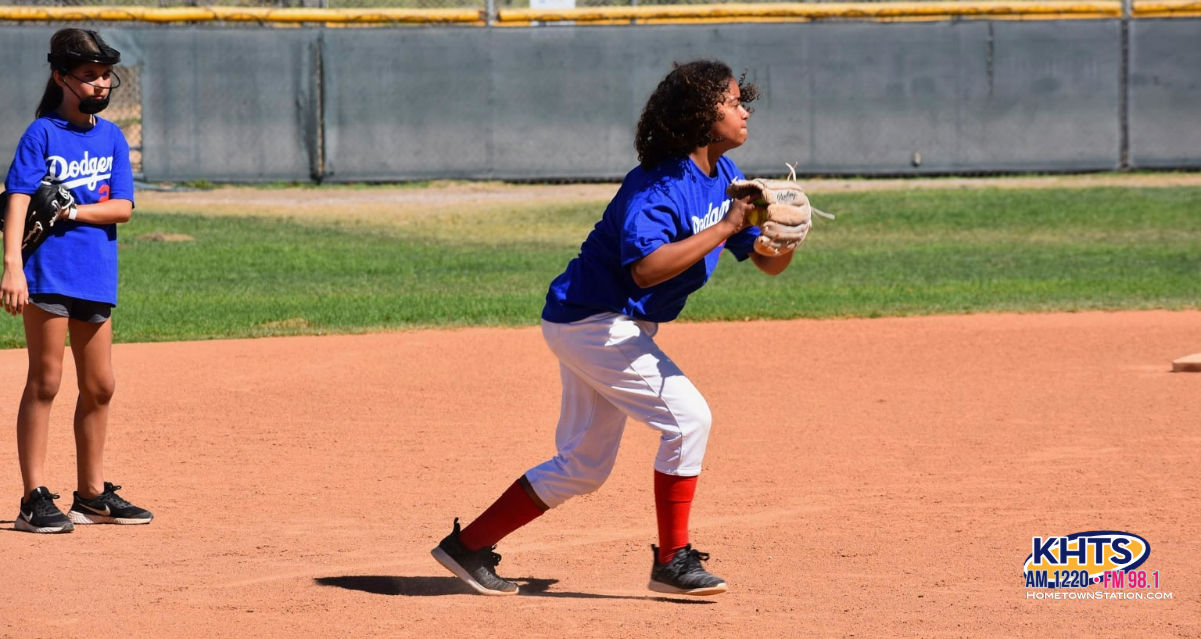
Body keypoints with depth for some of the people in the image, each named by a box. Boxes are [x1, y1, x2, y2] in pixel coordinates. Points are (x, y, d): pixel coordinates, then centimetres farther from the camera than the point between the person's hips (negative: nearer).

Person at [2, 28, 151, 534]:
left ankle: (92, 493, 23)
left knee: (99, 386, 11)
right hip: (47, 272, -6)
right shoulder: (41, 135, -5)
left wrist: (72, 212, -12)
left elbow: (122, 207, 3)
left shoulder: (112, 138, 11)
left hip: (97, 276, 6)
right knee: (45, 382, -6)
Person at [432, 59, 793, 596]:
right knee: (687, 416, -15)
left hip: (608, 325, 10)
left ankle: (469, 545, 18)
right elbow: (646, 269, -38)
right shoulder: (656, 186, -23)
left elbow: (768, 263, 6)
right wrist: (724, 227, -34)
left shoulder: (723, 175, 5)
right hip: (594, 322, -10)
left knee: (584, 466, 12)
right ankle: (672, 562, -5)